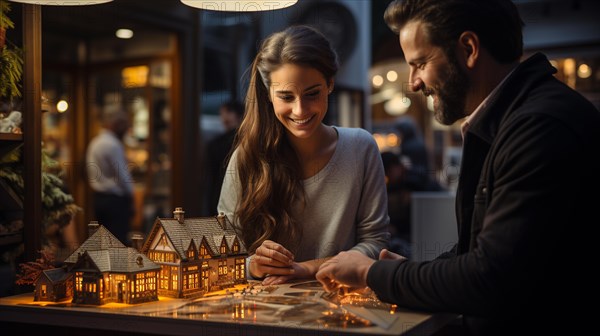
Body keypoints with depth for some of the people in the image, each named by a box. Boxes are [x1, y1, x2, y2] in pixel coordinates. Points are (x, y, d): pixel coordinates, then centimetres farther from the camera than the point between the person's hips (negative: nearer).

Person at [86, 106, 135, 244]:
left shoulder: (94, 142, 13)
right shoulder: (112, 145, -16)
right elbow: (122, 176, -16)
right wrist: (130, 195, -3)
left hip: (98, 198, 10)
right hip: (115, 200, -10)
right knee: (119, 242, -8)